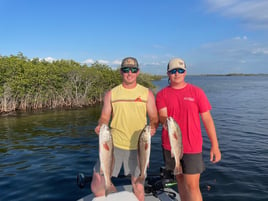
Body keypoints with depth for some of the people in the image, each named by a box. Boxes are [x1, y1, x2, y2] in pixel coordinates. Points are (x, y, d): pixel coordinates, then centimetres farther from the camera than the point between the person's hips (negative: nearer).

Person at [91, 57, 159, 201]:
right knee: (98, 181, -3)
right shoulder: (111, 94, 6)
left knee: (138, 183, 12)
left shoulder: (147, 93, 5)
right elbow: (104, 117, 8)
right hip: (114, 143, 1)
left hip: (138, 146, 0)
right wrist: (100, 126, -14)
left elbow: (154, 118, 5)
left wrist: (152, 128, -16)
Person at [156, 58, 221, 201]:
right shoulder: (162, 94, 1)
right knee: (180, 180, 17)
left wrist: (215, 145, -5)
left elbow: (207, 119, -2)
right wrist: (165, 122, -35)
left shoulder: (196, 92, -2)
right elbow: (162, 116, -10)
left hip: (192, 146, -2)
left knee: (192, 186, -1)